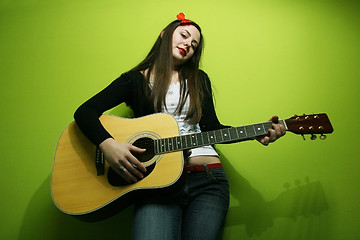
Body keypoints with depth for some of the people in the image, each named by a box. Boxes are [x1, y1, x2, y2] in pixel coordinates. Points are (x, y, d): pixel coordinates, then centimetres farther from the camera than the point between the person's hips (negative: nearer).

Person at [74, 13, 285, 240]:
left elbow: (211, 127, 12)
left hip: (208, 178, 3)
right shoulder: (135, 80, 9)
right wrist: (107, 144, -20)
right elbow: (84, 111, 0)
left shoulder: (199, 79, 18)